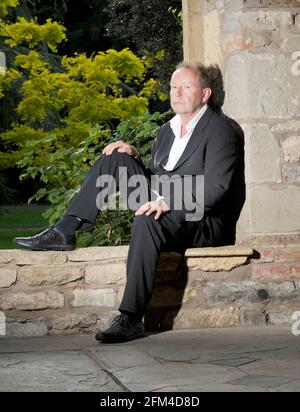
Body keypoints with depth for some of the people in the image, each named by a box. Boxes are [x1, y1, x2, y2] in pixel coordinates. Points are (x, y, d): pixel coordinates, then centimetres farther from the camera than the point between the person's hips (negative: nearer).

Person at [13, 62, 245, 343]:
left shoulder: (220, 131, -7)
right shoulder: (168, 130, 19)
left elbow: (215, 189, -19)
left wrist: (168, 203, -29)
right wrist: (134, 158, 3)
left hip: (203, 224, -8)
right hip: (163, 209, 8)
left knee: (146, 220, -39)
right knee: (114, 159, -2)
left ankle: (131, 320, -39)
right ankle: (64, 232, -11)